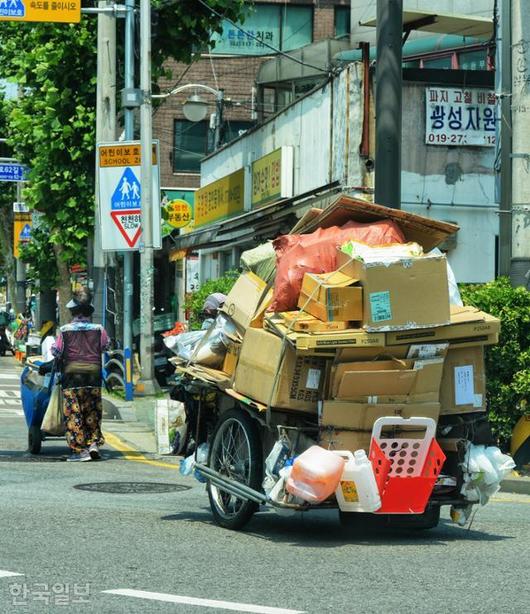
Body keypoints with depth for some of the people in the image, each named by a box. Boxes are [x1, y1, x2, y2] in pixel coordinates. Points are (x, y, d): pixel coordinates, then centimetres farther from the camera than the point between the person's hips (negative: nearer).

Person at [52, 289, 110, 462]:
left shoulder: (64, 330, -4)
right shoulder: (98, 330, 1)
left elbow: (56, 351, 1)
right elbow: (105, 346, 14)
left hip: (72, 372, -2)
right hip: (94, 372, 3)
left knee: (73, 413, 0)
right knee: (92, 412, 15)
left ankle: (79, 449, -3)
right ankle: (94, 442, 6)